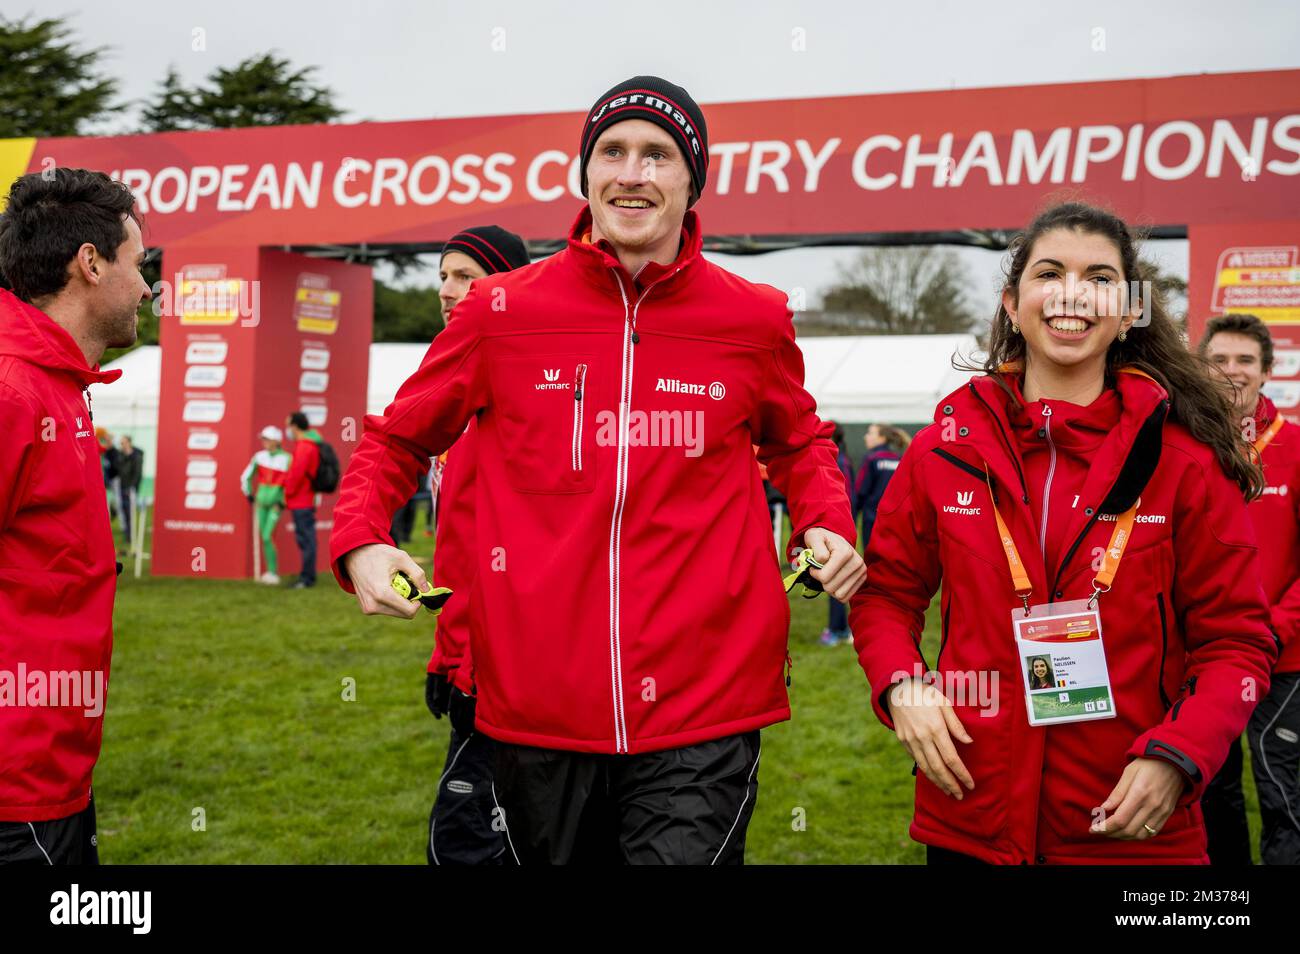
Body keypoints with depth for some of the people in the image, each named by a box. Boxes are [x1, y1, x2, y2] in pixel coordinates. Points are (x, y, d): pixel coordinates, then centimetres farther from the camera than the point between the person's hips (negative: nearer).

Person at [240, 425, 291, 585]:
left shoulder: (286, 459, -11)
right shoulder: (260, 456, 2)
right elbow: (246, 476, 14)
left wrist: (283, 502, -10)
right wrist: (249, 494, 14)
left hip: (276, 503, -5)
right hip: (261, 501, 5)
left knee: (267, 536, -13)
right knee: (263, 537, 6)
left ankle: (274, 574, -6)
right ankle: (269, 571, 15)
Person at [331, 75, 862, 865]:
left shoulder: (754, 320, 3)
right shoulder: (504, 311, 1)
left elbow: (799, 443, 23)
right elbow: (397, 440, 13)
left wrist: (828, 525, 3)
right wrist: (360, 541, -5)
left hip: (703, 713, -1)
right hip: (539, 709, 1)